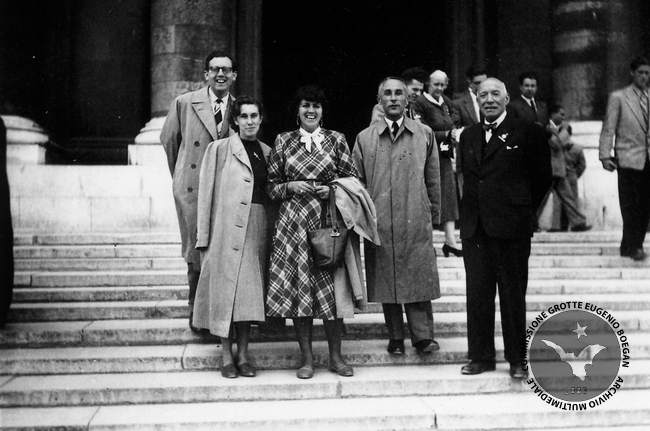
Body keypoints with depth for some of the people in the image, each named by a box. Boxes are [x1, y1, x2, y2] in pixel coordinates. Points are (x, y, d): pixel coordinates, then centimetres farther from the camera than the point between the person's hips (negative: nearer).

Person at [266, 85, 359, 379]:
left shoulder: (336, 140, 7)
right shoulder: (283, 141, 8)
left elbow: (353, 179, 8)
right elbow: (271, 186, 9)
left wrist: (333, 190, -9)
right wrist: (291, 186, -9)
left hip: (329, 221, 0)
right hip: (293, 222, 1)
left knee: (331, 288, -1)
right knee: (297, 288, 0)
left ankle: (335, 356, 10)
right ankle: (306, 357, 10)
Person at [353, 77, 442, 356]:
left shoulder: (425, 134, 9)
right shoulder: (364, 138, 9)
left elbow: (433, 179, 12)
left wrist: (434, 215, 10)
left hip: (416, 221, 0)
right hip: (380, 223, 1)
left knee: (418, 277, -4)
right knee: (385, 279, 4)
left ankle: (423, 336, 3)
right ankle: (395, 338, 14)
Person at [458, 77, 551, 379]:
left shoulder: (528, 133, -1)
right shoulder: (468, 136, 14)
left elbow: (542, 177, 4)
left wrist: (524, 210, 7)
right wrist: (469, 213, 10)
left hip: (512, 228, -4)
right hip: (474, 228, 4)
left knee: (513, 295, 3)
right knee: (477, 295, 6)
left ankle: (517, 359, 14)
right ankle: (481, 356, 17)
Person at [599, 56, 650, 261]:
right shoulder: (618, 97, 1)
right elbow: (608, 129, -2)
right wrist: (605, 155, -9)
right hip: (629, 158, -4)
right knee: (631, 206, -4)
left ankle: (632, 245, 14)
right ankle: (633, 247, 5)